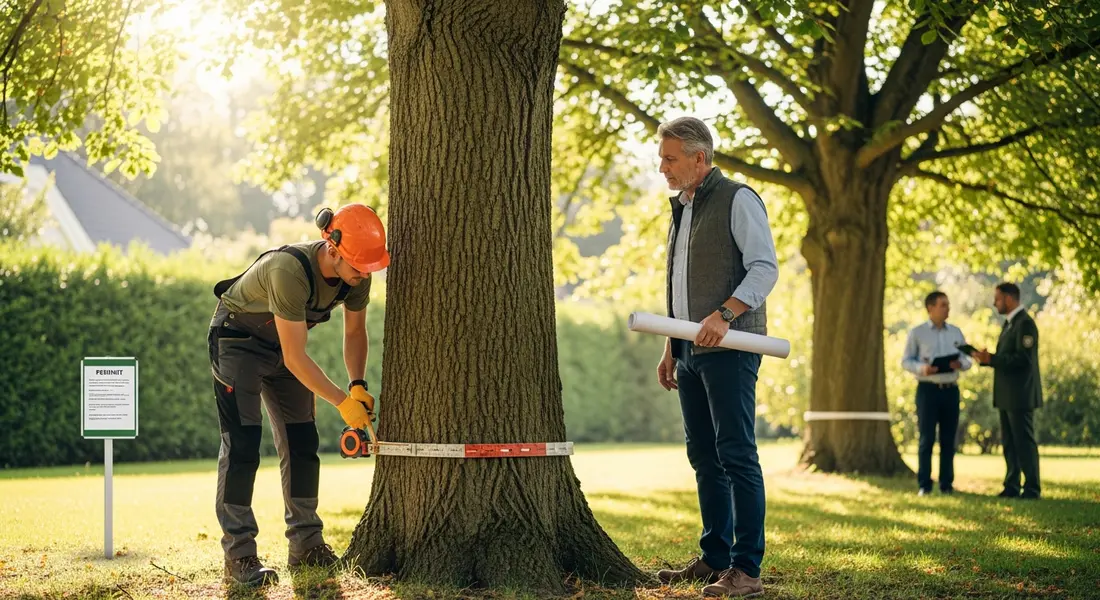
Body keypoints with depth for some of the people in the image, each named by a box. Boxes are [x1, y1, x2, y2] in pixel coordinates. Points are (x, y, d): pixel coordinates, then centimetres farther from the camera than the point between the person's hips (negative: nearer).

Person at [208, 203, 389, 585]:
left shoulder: (356, 273, -16)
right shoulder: (290, 270, -39)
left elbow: (355, 330, 1)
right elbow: (295, 359, -35)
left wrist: (358, 386, -13)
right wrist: (343, 402, -30)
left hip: (281, 344, 7)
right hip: (237, 339, -7)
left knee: (301, 443, 3)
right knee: (241, 445, -14)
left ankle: (305, 545, 10)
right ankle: (239, 554, -12)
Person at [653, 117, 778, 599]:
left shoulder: (737, 200, -5)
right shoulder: (681, 209, 20)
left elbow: (765, 268, -14)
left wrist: (724, 314, -26)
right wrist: (670, 349, 21)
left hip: (729, 348, -8)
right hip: (691, 352, 9)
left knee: (736, 455, -10)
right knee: (704, 457, 10)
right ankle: (714, 559, 17)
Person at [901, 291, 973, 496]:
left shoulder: (956, 332, 11)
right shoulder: (917, 333, 1)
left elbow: (967, 359, 11)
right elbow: (906, 361, 0)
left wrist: (961, 364, -12)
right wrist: (921, 368, -19)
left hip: (951, 390, 3)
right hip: (928, 389, -3)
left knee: (948, 439, 5)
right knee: (927, 438, -3)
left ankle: (947, 484, 12)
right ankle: (924, 485, 1)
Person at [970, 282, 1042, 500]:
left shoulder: (1025, 323, -15)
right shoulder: (1009, 323, 16)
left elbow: (1023, 359, -23)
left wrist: (991, 359, -22)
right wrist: (987, 358, 3)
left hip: (1020, 395, -10)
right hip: (1007, 395, 10)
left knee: (1024, 442, -5)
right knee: (1009, 443, 11)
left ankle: (1032, 489, 0)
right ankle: (1012, 487, 15)